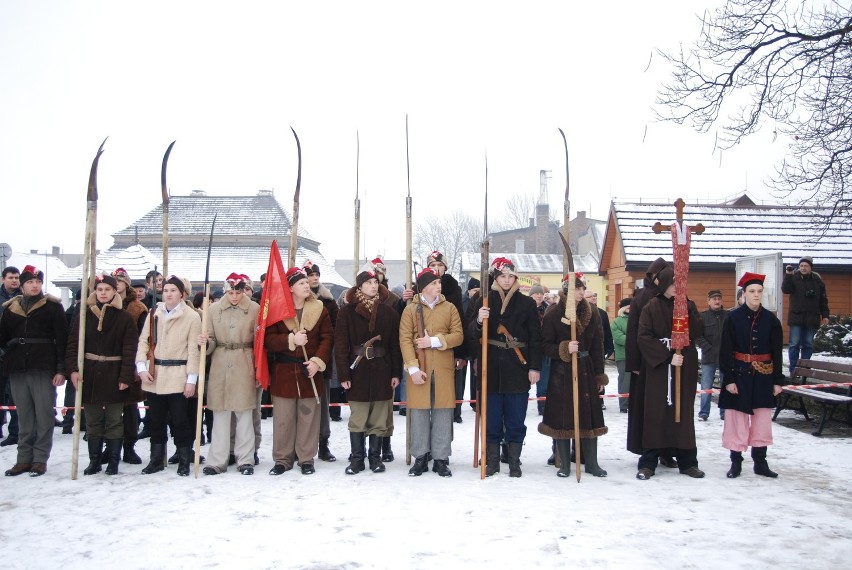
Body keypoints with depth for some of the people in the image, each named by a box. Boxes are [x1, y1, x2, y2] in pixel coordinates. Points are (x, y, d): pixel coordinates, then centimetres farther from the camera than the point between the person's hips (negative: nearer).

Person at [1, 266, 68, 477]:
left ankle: (40, 459, 8)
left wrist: (61, 370, -10)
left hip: (44, 369, -4)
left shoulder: (53, 307, 1)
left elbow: (62, 340, -4)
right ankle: (24, 459, 16)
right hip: (17, 370, 4)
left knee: (44, 416, 0)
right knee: (24, 417, 9)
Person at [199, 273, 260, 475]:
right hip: (220, 366, 2)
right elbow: (212, 342, 8)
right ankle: (217, 461, 14)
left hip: (244, 366, -2)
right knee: (220, 414, 6)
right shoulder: (214, 309, 4)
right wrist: (205, 343, -15)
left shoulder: (254, 309, -3)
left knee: (244, 414, 3)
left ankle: (245, 460, 14)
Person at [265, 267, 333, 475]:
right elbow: (268, 339, -5)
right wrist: (291, 340, -19)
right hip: (283, 372, -1)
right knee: (283, 418, 6)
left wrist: (318, 361, -12)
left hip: (310, 372, 1)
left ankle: (306, 458, 18)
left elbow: (327, 337, 0)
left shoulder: (319, 309, 4)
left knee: (308, 417, 6)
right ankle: (282, 459, 19)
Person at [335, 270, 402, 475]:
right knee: (357, 418, 2)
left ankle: (375, 456, 19)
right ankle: (357, 458, 14)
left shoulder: (388, 312, 7)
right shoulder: (347, 311, 0)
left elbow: (395, 344, 7)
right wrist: (343, 374, -9)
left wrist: (396, 372, 2)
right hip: (357, 370, -2)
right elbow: (341, 344, -3)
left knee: (379, 419, 7)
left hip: (382, 370, 2)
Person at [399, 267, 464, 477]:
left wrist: (435, 340, -14)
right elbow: (405, 340, -5)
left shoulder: (449, 308, 7)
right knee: (419, 412, 3)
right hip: (418, 369, -1)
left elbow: (458, 336, 1)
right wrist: (413, 367, -15)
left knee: (443, 412, 3)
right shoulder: (411, 309, 2)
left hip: (443, 368, 1)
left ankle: (441, 458, 13)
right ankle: (421, 457, 15)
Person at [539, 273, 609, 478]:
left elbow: (598, 345, 7)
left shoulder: (592, 313, 4)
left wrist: (599, 374, 6)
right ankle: (564, 464, 15)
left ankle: (592, 463, 19)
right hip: (562, 372, -3)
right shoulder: (553, 314, -6)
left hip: (586, 371, 3)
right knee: (562, 417, 1)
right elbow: (546, 345, -5)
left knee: (589, 415, 7)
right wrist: (564, 349, -23)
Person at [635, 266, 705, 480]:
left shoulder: (689, 306, 7)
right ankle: (648, 463, 6)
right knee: (655, 413, 0)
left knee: (684, 412, 5)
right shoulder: (651, 307, -1)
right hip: (658, 368, -2)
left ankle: (687, 461, 14)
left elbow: (698, 333, -5)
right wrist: (668, 356, -14)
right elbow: (644, 338, -8)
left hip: (685, 368, 2)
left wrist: (686, 310, -15)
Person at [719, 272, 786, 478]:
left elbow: (777, 352, 6)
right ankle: (736, 462, 13)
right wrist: (728, 379, -11)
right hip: (739, 374, -2)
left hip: (763, 376, 3)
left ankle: (760, 462, 21)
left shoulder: (771, 319, 3)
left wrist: (778, 380, 4)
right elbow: (726, 351, -6)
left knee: (762, 420, 9)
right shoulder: (733, 318, -5)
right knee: (736, 419, 2)